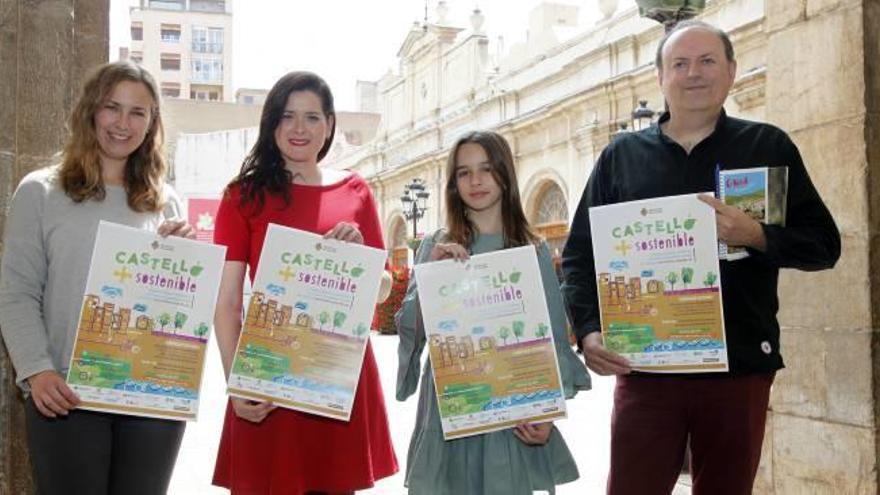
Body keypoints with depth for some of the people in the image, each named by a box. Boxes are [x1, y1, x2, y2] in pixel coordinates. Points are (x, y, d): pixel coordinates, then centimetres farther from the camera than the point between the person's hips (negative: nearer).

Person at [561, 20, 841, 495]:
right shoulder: (621, 155, 8)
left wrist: (756, 236, -17)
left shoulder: (768, 147, 6)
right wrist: (588, 331, -8)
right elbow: (579, 255, 7)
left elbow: (823, 244, 2)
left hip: (740, 366, 0)